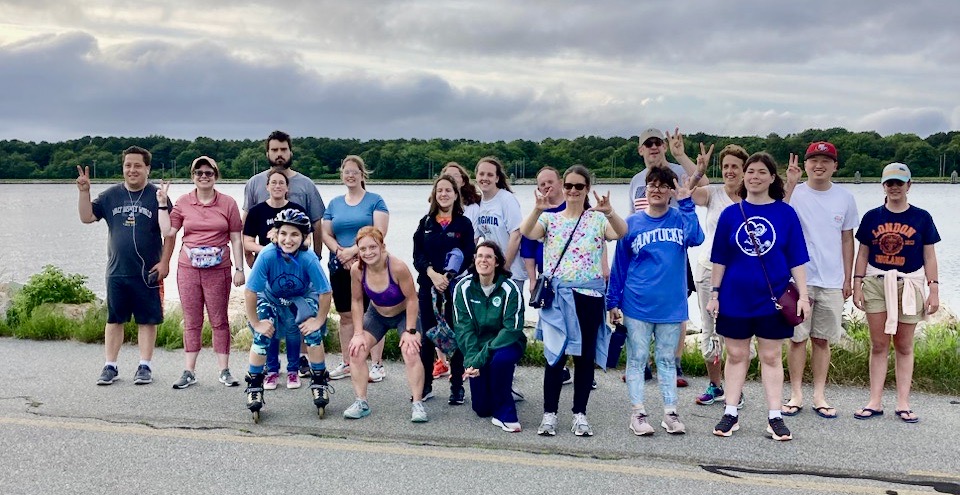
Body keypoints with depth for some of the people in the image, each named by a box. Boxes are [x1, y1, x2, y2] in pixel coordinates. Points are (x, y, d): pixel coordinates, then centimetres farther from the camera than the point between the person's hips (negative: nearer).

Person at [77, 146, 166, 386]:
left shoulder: (157, 196, -3)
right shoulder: (111, 195, 7)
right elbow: (87, 217, 5)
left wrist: (164, 262, -9)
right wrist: (84, 192, -8)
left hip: (148, 273, -3)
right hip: (116, 271, 3)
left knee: (147, 320, 3)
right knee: (114, 319, 9)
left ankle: (144, 366, 13)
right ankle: (110, 366, 17)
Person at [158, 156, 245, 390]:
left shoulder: (228, 203, 2)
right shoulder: (183, 203, 6)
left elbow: (236, 239, 3)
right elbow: (168, 232, 3)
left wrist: (239, 269, -1)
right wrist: (163, 204, -2)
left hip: (218, 270, -1)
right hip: (188, 268, 2)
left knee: (220, 321, 4)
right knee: (191, 322, 6)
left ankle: (224, 370, 10)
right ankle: (189, 371, 12)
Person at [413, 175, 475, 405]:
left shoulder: (463, 223, 2)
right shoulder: (425, 223, 10)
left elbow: (467, 257, -5)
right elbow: (417, 255, 2)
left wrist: (448, 277, -19)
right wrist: (432, 273, -16)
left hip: (454, 287, -3)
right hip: (427, 286, 3)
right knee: (427, 337, 8)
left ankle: (457, 387, 11)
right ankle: (425, 385, 17)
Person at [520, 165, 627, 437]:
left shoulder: (597, 219, 3)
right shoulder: (550, 219, 5)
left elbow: (622, 234, -16)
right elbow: (526, 232, -15)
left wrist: (609, 212, -35)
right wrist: (537, 210, -34)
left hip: (588, 295, 0)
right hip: (556, 295, 0)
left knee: (585, 356, 6)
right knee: (555, 355, 0)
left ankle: (580, 414, 17)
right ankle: (549, 414, 9)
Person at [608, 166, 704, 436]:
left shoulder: (680, 219, 2)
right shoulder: (632, 223, 1)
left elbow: (696, 238, -20)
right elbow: (619, 265, 4)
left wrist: (686, 203, -18)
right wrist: (613, 302, 4)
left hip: (671, 305, 1)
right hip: (637, 305, 0)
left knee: (667, 360, 11)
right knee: (637, 359, 5)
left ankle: (670, 413, 18)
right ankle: (637, 413, 13)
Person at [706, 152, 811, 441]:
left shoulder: (785, 213, -1)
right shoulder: (730, 214, 2)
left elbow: (797, 259, 0)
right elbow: (719, 259, 5)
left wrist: (803, 295, -6)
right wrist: (714, 293, 1)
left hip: (773, 298, -1)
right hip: (735, 298, 1)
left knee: (771, 356, 7)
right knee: (736, 355, 8)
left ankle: (774, 417, 15)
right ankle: (731, 414, 17)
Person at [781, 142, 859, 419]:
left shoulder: (845, 198, 6)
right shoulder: (794, 193, -4)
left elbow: (847, 240, 11)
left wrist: (848, 279, 9)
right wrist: (790, 185, -32)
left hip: (832, 282, 2)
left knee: (822, 339, 9)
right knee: (797, 338, 4)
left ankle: (819, 396, 17)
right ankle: (796, 395, 14)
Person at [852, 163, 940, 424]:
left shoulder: (921, 218, 4)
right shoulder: (872, 217, 5)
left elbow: (929, 256, 5)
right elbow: (862, 253, 7)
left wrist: (934, 289, -1)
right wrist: (857, 285, 0)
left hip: (909, 285, 0)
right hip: (876, 284, 1)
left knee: (904, 347, 6)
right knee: (878, 345, 3)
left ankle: (903, 403, 13)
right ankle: (875, 402, 9)